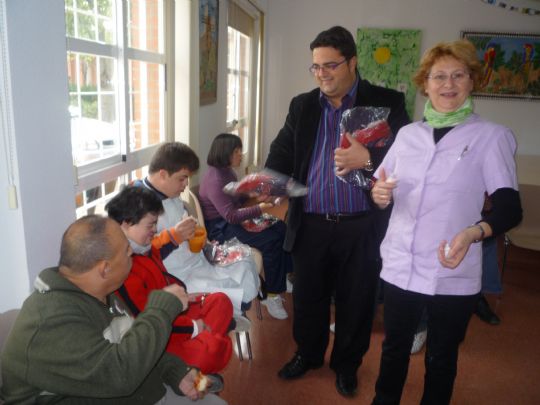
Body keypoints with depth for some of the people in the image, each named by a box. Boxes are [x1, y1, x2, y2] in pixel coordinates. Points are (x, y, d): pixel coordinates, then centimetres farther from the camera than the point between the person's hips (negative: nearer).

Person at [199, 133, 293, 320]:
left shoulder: (228, 172, 8)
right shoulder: (215, 179, -21)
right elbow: (231, 216, -25)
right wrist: (259, 209, -22)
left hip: (234, 220, 10)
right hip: (221, 228, -10)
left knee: (282, 229, -2)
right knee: (271, 241, -23)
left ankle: (284, 279, 9)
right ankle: (271, 295, -9)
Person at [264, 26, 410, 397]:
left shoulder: (387, 103, -3)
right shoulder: (302, 106, 8)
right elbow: (281, 156, 4)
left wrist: (368, 159, -27)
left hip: (362, 227, -2)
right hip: (310, 225, 3)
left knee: (355, 302, 15)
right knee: (308, 298, 17)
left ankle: (347, 364, 40)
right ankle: (308, 354, 44)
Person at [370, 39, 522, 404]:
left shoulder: (491, 136, -5)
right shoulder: (407, 133, 6)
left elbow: (511, 208, -10)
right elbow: (383, 188, 14)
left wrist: (474, 233, -30)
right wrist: (380, 194, -10)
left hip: (453, 274, -3)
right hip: (399, 267, 4)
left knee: (441, 357, 16)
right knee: (394, 347, 20)